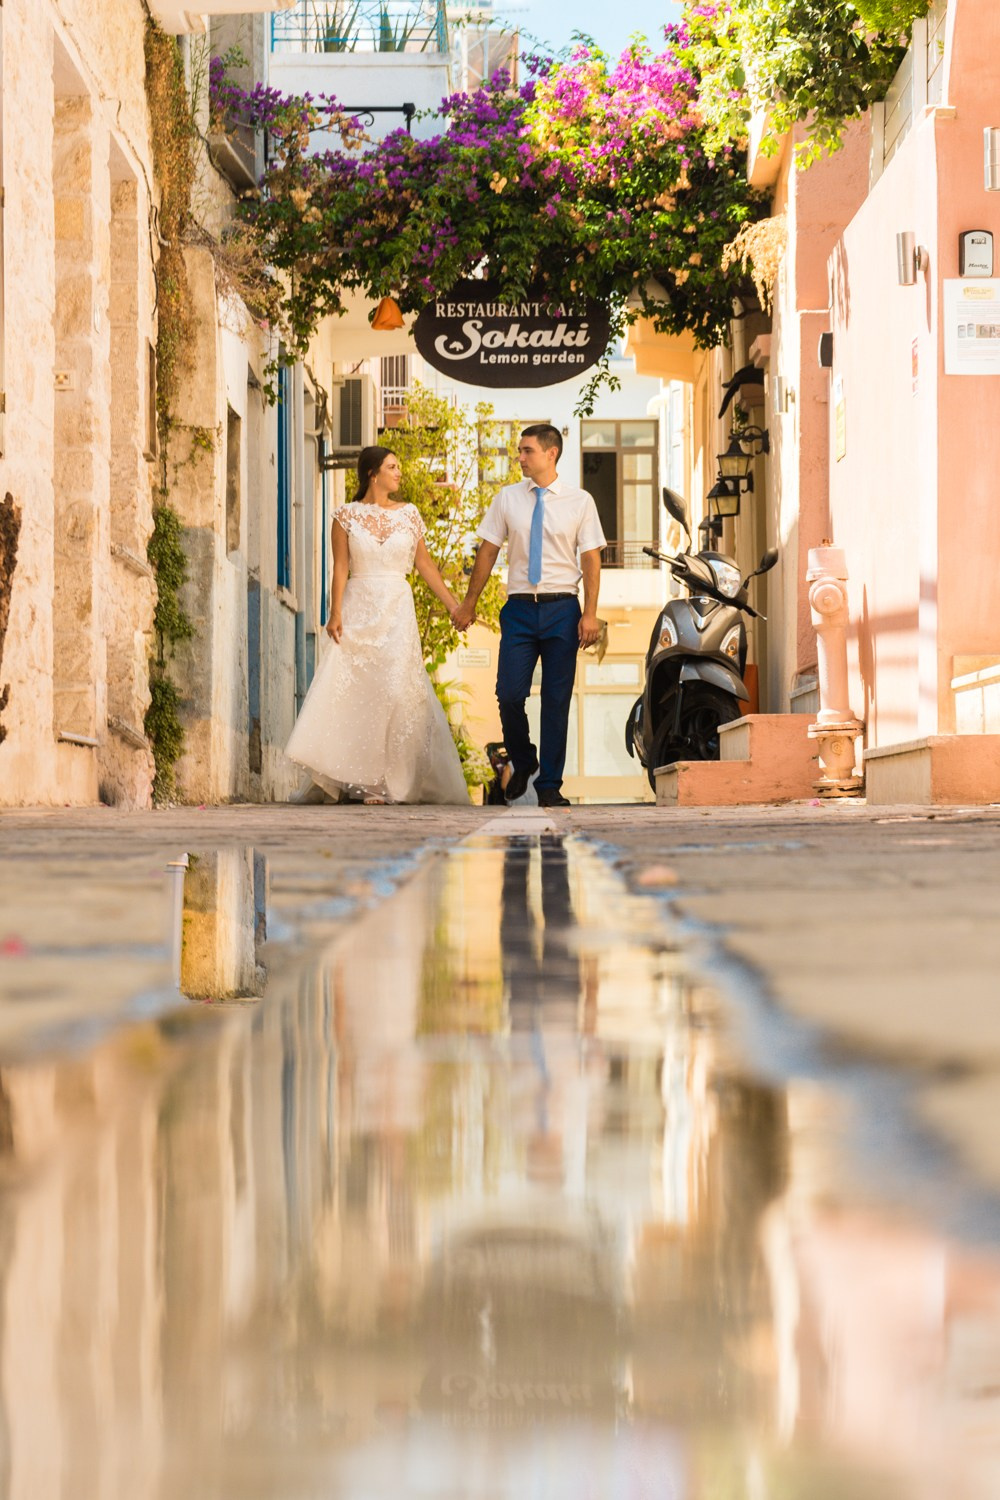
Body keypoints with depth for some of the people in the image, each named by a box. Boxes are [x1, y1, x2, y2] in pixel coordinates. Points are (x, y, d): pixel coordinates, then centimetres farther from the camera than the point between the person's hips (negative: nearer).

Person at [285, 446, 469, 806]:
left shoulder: (409, 515, 8)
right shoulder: (347, 516, 2)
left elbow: (425, 564, 12)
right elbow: (340, 567, -2)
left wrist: (453, 604, 8)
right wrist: (336, 612, -12)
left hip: (397, 613, 1)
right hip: (358, 610, -1)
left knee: (395, 690, -6)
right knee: (352, 692, -7)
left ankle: (386, 780, 2)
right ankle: (358, 778, 0)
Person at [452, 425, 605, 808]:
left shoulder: (580, 501, 1)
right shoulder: (507, 499, 6)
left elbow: (591, 559, 0)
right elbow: (488, 552, 11)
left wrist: (591, 614, -8)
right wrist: (469, 604, 12)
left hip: (562, 607, -1)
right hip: (520, 606, 1)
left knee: (557, 700, 2)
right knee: (509, 694, -8)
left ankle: (549, 786, 11)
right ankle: (523, 763, 20)